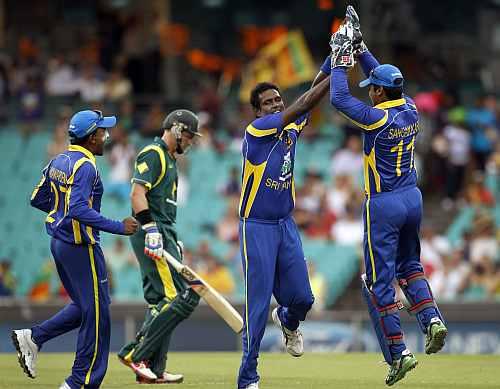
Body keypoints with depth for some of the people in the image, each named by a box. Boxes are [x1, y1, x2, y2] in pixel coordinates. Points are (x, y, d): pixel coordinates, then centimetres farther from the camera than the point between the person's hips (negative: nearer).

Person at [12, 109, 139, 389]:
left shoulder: (58, 162, 10)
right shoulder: (85, 166, -18)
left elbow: (38, 199, 16)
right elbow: (79, 209, -29)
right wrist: (118, 227, -27)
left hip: (59, 243, 9)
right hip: (81, 247, -9)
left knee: (84, 307, 20)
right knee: (96, 313, -1)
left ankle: (33, 338, 11)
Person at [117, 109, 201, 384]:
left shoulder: (170, 159, 24)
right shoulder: (153, 153, -7)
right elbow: (137, 193, -18)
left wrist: (174, 240, 25)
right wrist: (151, 229, -27)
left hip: (162, 234, 11)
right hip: (153, 234, -11)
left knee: (161, 302, 8)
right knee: (183, 298, -16)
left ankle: (153, 370, 9)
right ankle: (135, 353, -15)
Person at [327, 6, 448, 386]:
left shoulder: (378, 119, -19)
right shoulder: (410, 109, 1)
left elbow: (339, 98, -14)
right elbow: (384, 77, 16)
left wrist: (342, 57, -5)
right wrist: (360, 47, 17)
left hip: (383, 205, -7)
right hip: (413, 198, 7)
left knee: (379, 281, 1)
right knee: (408, 264, 25)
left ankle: (398, 352, -3)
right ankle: (432, 319, 1)